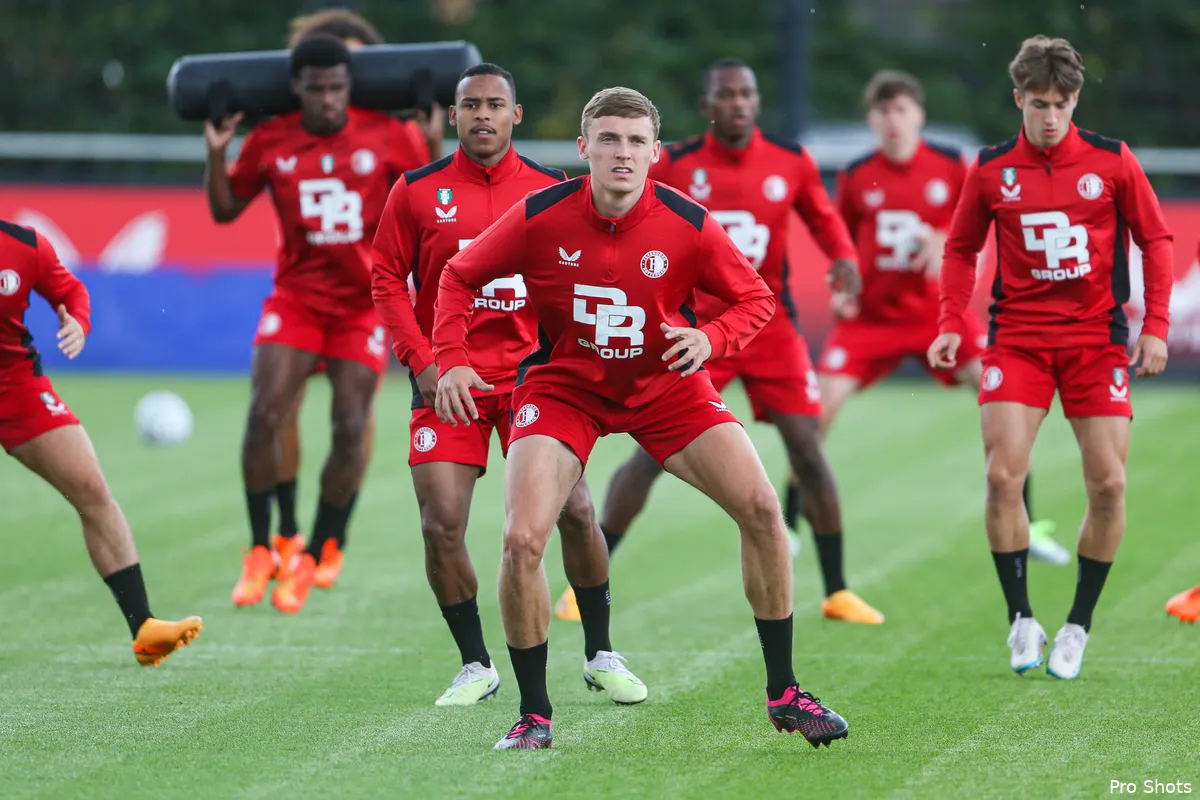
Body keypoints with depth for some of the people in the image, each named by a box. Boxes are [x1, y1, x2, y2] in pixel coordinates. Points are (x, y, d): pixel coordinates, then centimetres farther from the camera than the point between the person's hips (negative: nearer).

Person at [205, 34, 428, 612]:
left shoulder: (385, 136, -3)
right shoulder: (269, 142, 0)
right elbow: (224, 210, 10)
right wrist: (216, 153, -4)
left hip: (364, 301, -1)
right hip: (296, 297, 1)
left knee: (349, 430, -8)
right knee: (263, 417, -14)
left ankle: (312, 559, 8)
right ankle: (260, 552, 1)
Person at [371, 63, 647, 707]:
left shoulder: (553, 190, 5)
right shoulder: (417, 191, 3)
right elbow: (386, 278, 5)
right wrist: (423, 363, -5)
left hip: (531, 374, 0)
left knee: (574, 510, -7)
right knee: (441, 524, -8)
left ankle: (600, 655, 11)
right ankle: (476, 666, 9)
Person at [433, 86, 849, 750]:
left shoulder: (688, 225, -16)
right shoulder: (538, 219, -17)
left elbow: (756, 299, -4)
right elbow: (459, 277, -3)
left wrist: (711, 338, -24)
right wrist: (452, 361, -16)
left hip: (666, 388, 1)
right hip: (563, 388, -1)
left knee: (761, 508, -13)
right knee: (521, 540, -19)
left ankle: (782, 693, 3)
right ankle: (533, 714, 1)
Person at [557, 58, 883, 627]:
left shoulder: (791, 163, -1)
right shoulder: (674, 166, -6)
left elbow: (823, 217, 14)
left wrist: (844, 256, -5)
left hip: (770, 324, 2)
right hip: (697, 323, -2)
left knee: (807, 450, -3)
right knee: (653, 453, -6)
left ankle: (837, 592, 8)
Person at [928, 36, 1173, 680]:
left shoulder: (1112, 161, -2)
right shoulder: (990, 169, 1)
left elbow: (1156, 240, 5)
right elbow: (961, 249, 12)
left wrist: (1156, 326, -3)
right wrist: (952, 325, 0)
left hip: (1097, 337, 0)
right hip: (1017, 337, 0)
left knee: (1108, 485, -5)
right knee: (1002, 476, -13)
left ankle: (1078, 626, 10)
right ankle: (1021, 619, 1)